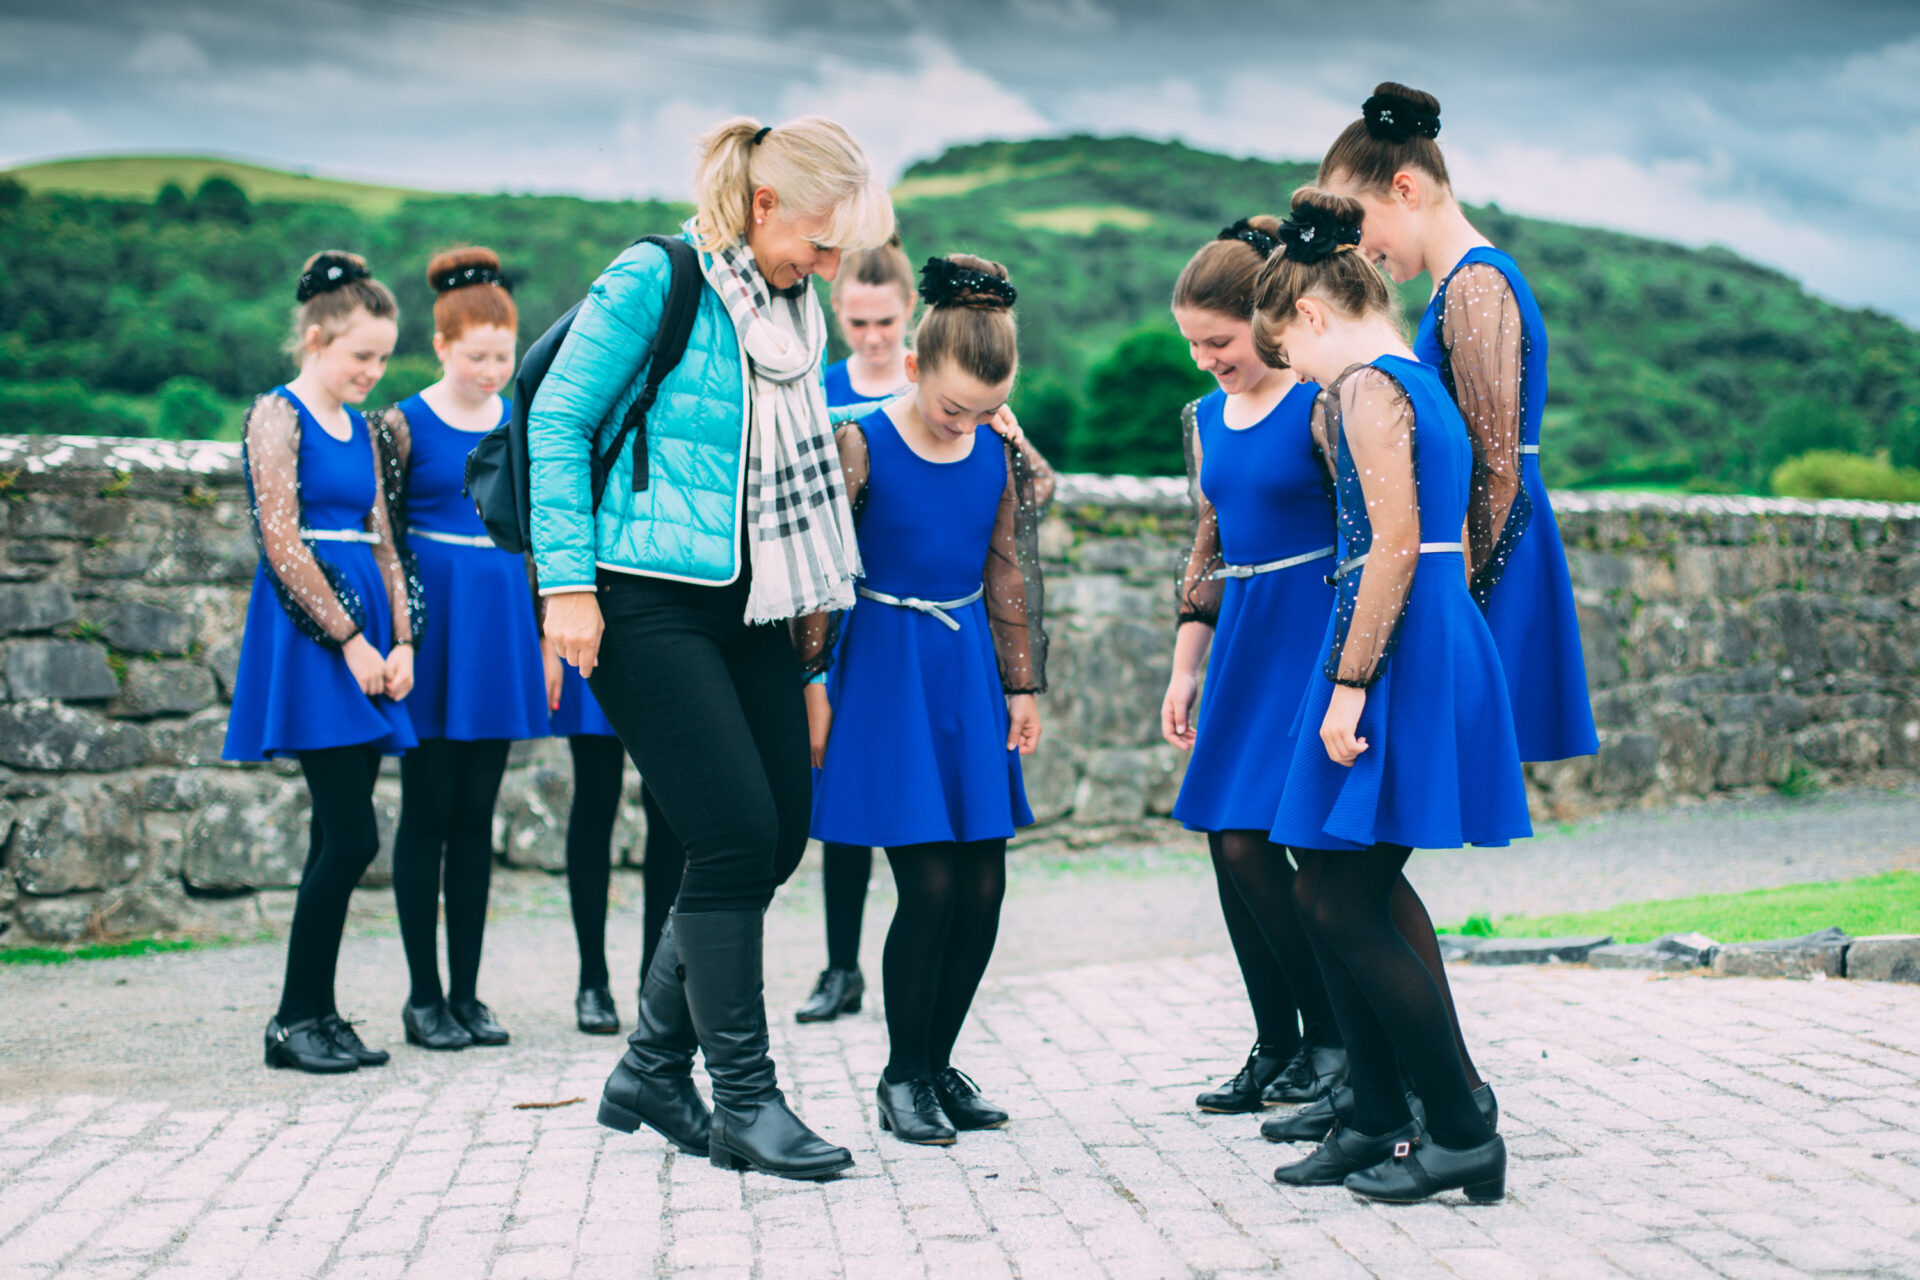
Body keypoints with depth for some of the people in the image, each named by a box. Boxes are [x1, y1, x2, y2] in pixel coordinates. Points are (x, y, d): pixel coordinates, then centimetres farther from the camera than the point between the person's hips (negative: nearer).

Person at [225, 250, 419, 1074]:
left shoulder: (361, 427, 17)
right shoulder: (278, 417, -6)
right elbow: (282, 545, -12)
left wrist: (401, 641, 3)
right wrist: (349, 641, -13)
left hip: (367, 631, 8)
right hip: (308, 636, -7)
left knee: (340, 839, 6)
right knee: (351, 836, -11)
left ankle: (318, 1013, 12)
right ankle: (295, 1019, -2)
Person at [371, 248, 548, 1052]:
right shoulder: (402, 426, -4)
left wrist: (544, 632, 12)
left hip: (501, 620, 4)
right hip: (433, 622, -4)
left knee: (477, 813, 7)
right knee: (428, 811, 0)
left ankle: (466, 992, 13)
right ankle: (424, 996, 8)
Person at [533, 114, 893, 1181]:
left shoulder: (794, 311, 14)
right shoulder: (653, 280, -9)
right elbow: (558, 419, -9)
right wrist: (568, 581, -14)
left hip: (747, 604, 8)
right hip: (648, 602, -8)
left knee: (779, 832, 6)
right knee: (736, 832, -11)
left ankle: (651, 1071, 21)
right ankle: (742, 1101, 1)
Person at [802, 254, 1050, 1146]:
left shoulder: (997, 457, 4)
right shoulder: (863, 444, -10)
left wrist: (1021, 686, 15)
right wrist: (812, 684, -8)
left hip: (969, 670, 5)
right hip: (888, 666, -5)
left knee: (983, 886, 2)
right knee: (930, 883, -9)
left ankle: (939, 1062, 18)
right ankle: (901, 1078, 7)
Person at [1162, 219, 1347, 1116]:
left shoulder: (1322, 403, -10)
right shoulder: (1206, 419, 13)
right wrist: (1185, 668, 17)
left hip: (1313, 633, -8)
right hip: (1243, 639, 8)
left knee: (1251, 841, -12)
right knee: (1227, 842, 6)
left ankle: (1332, 1035, 4)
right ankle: (1276, 1047, 19)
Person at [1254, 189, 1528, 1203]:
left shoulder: (1369, 386, -11)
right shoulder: (1412, 384, 19)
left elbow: (1396, 546, -19)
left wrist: (1349, 682, -19)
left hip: (1402, 650, -10)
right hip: (1428, 642, 10)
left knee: (1349, 909, -6)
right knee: (1325, 895, 12)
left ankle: (1463, 1136, -1)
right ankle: (1379, 1122, 17)